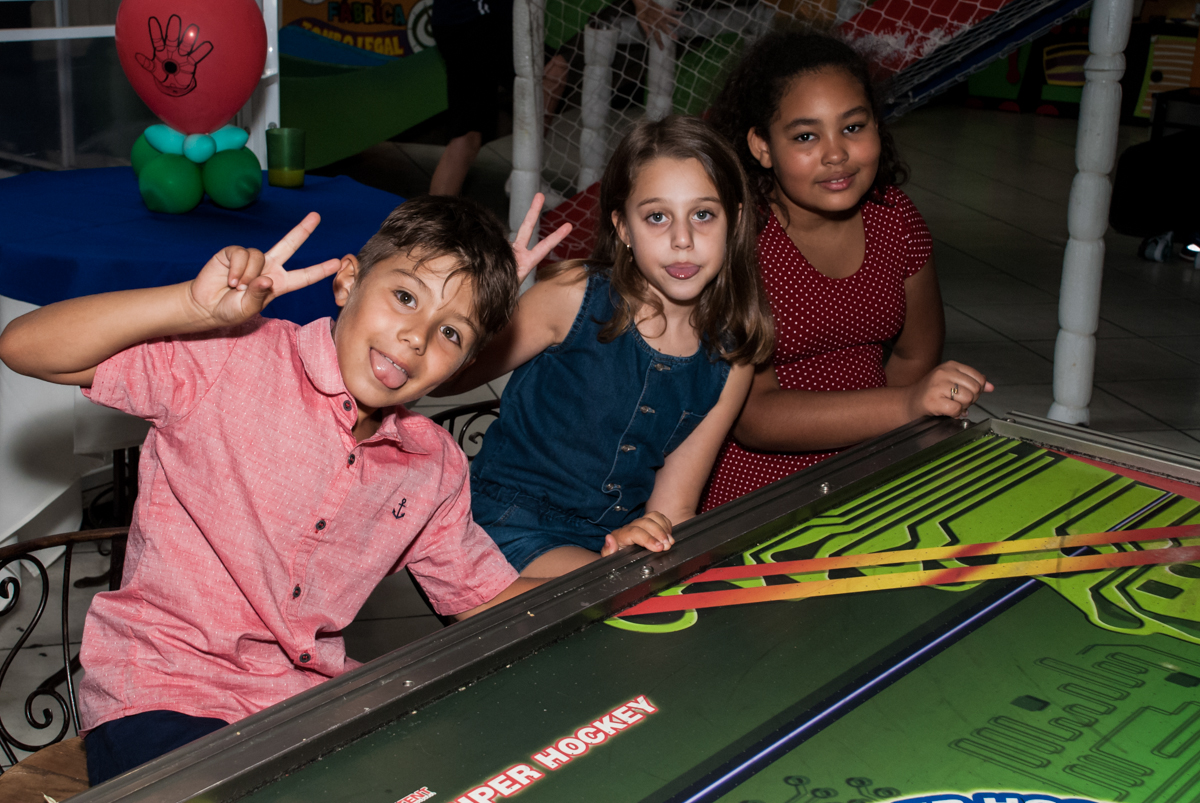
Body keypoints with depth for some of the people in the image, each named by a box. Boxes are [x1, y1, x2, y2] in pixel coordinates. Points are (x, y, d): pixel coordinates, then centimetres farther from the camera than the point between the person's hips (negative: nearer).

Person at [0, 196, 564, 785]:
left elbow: (492, 598, 16)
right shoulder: (234, 360, -11)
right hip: (163, 697, -5)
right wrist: (196, 305, -26)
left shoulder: (435, 468, 7)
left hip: (310, 698, 5)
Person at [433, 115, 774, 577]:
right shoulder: (575, 297, -10)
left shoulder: (729, 362, 0)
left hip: (618, 539, 5)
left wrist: (639, 540, -22)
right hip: (515, 529, -5)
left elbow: (673, 508, 3)